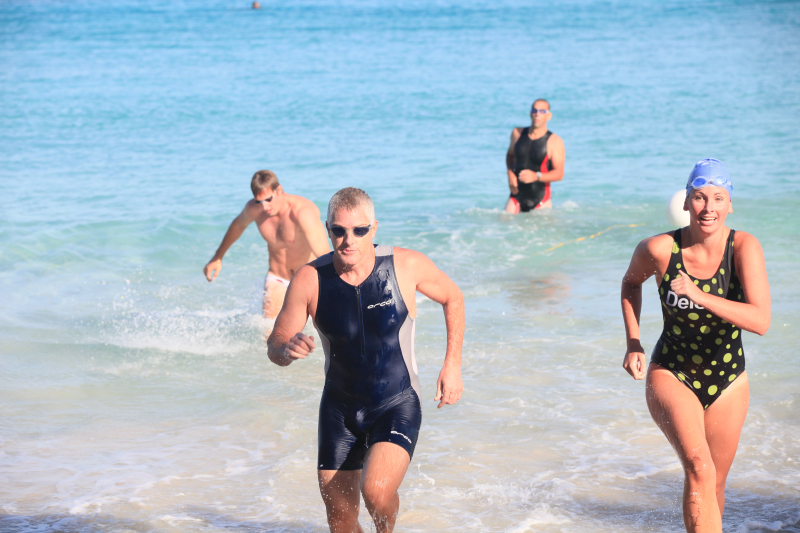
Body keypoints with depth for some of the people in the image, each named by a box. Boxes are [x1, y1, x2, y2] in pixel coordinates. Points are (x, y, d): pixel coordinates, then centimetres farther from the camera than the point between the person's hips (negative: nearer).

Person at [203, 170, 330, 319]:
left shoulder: (302, 212, -30)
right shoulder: (253, 209, -10)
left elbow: (324, 255, -37)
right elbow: (239, 225, 17)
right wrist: (218, 257, 26)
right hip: (278, 280, 4)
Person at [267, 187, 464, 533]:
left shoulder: (406, 266, -14)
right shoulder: (310, 279, -13)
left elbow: (452, 298, 6)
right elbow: (275, 346, -6)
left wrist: (452, 365, 0)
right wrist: (288, 348, -31)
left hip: (397, 406, -2)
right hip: (339, 410, 2)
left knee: (376, 491, -27)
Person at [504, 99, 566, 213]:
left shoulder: (555, 142, -8)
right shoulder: (517, 133, 4)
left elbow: (559, 174, -13)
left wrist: (536, 176, -30)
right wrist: (510, 174, 3)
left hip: (540, 199, -2)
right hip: (517, 195, 2)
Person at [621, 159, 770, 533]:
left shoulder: (744, 248, -18)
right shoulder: (660, 249, -15)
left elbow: (761, 321, -29)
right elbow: (631, 282, 9)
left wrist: (700, 296, -36)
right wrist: (633, 345, 2)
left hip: (727, 381, 2)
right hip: (671, 374, -2)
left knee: (713, 485, 15)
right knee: (699, 468, -26)